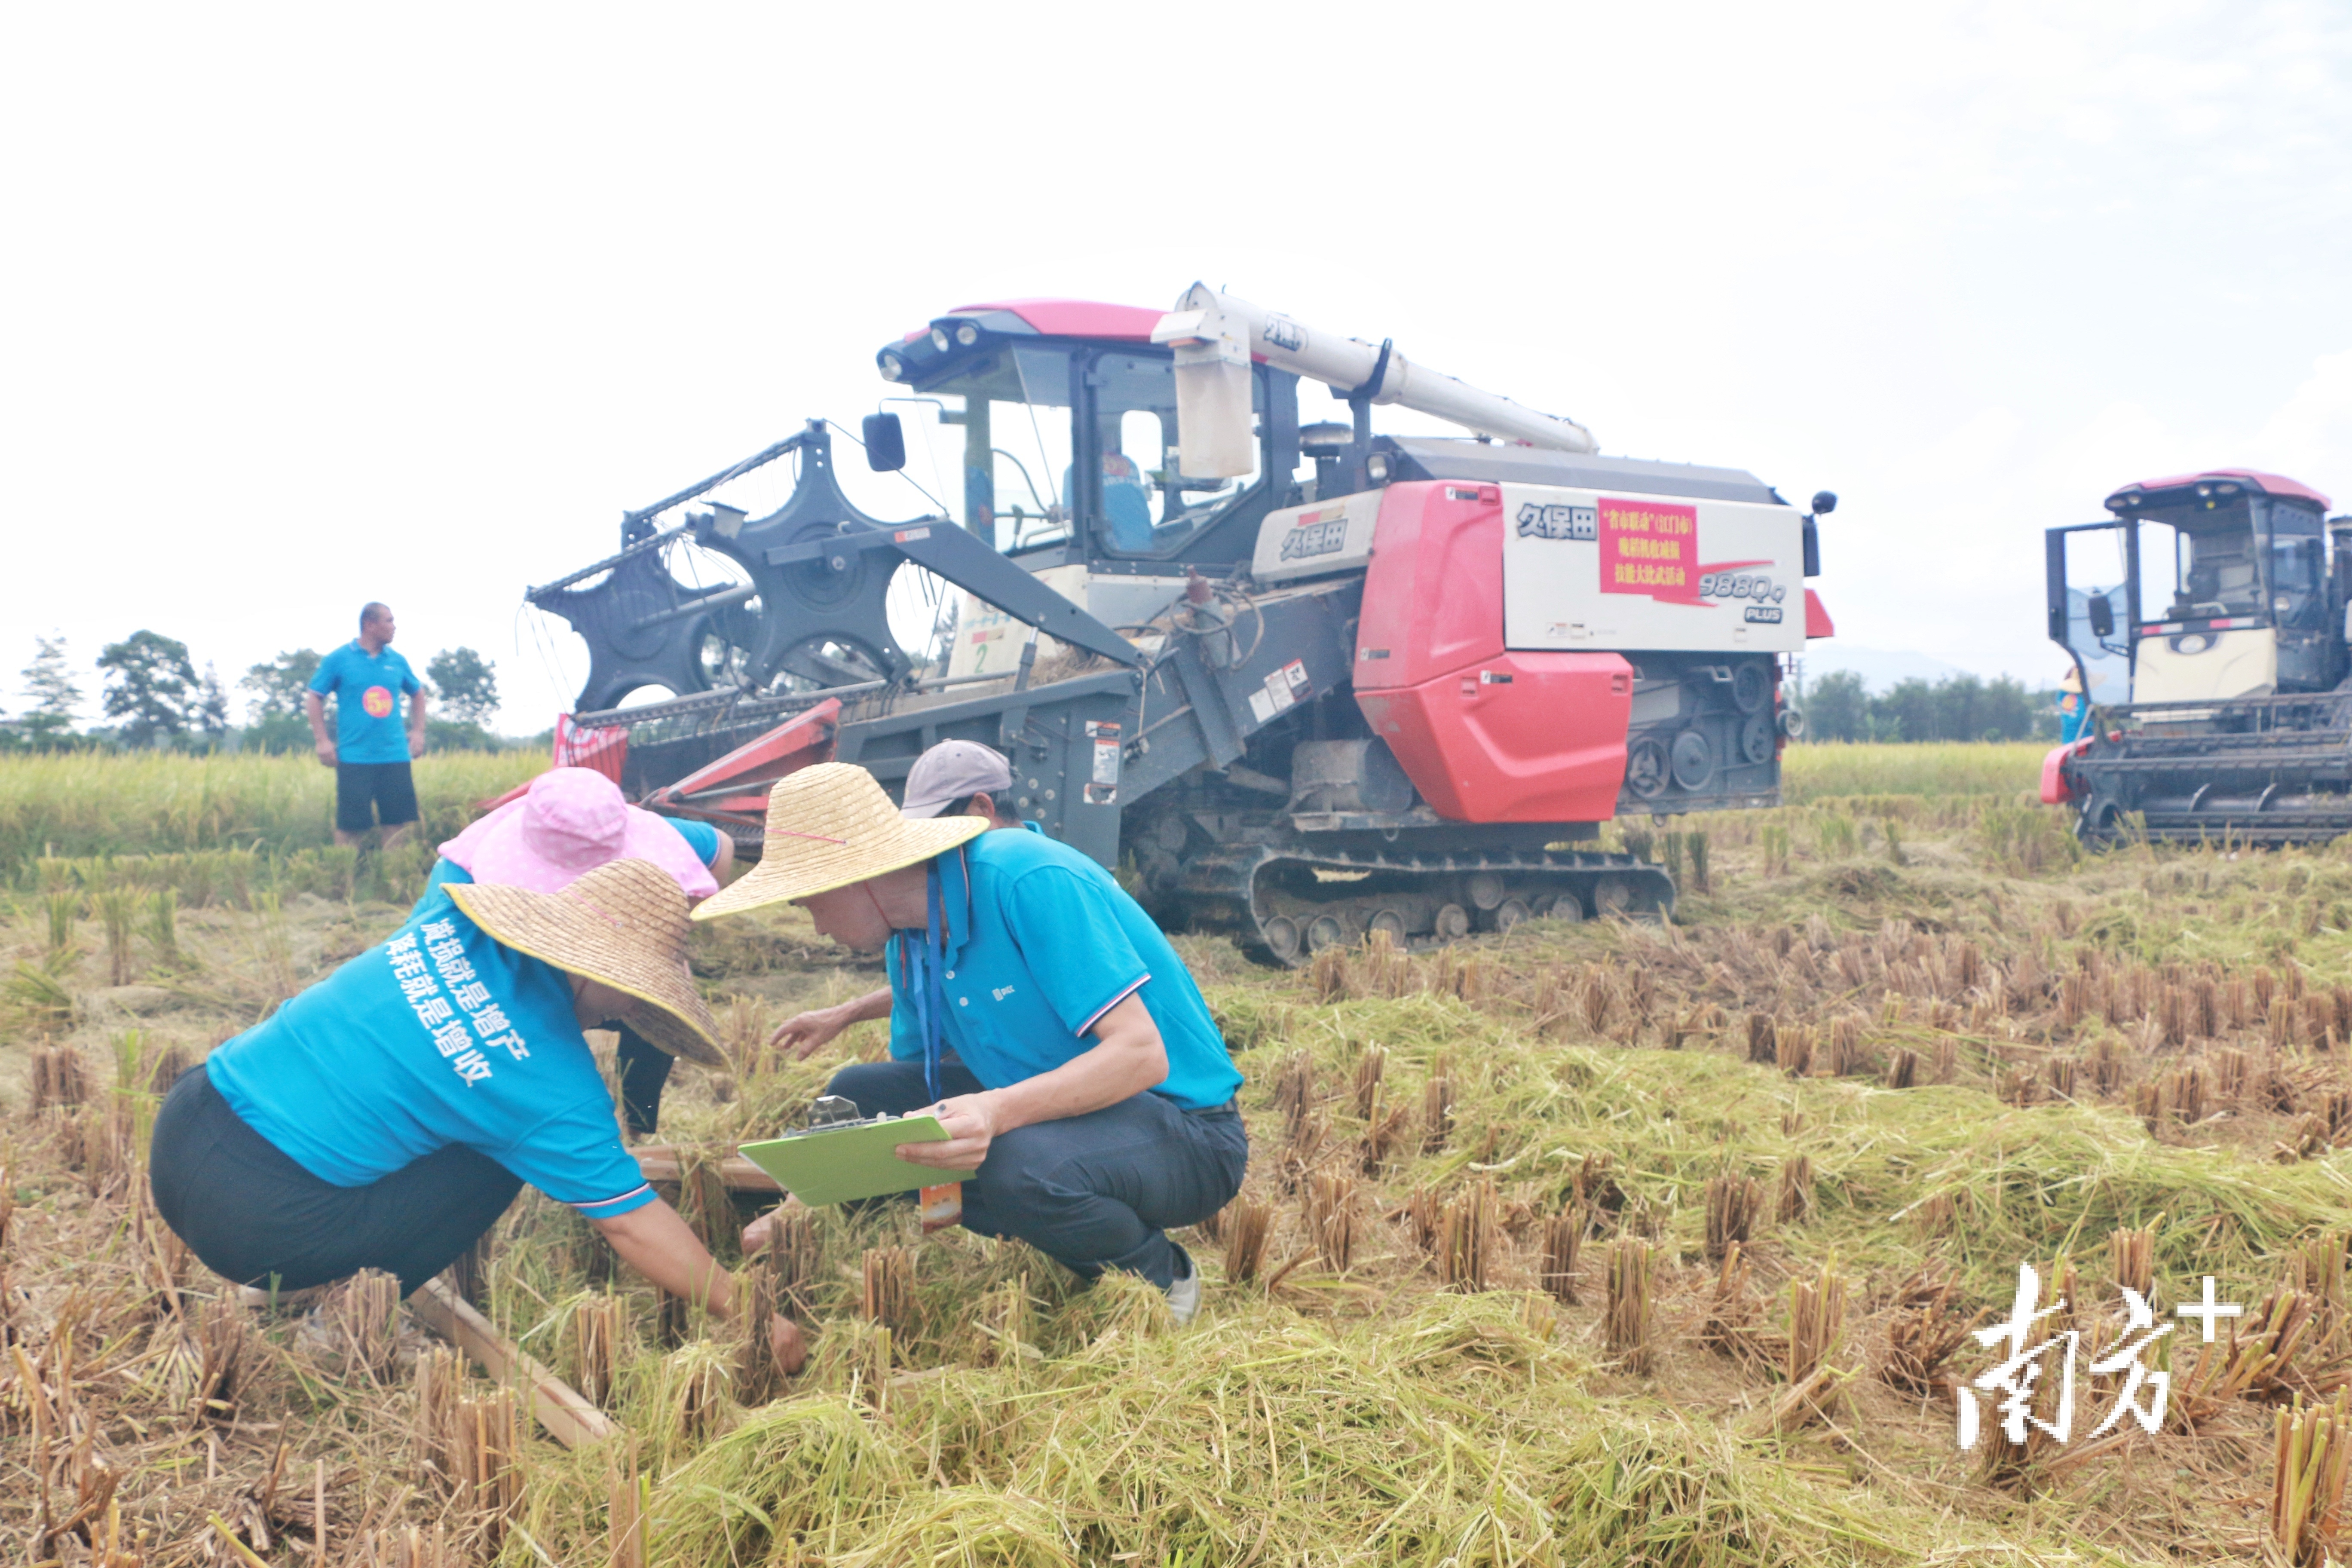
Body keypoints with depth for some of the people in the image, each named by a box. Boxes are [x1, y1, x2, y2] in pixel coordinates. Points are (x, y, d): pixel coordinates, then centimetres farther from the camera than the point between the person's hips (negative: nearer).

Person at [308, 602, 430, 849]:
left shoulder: (397, 661, 10)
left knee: (398, 821, 2)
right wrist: (322, 740, -4)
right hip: (355, 758, -3)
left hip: (395, 756, 4)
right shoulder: (338, 660, -1)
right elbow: (314, 698, 4)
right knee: (350, 824, -2)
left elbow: (418, 693, 25)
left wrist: (418, 731, 15)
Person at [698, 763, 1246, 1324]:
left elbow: (1142, 1055, -27)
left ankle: (1161, 1275, -4)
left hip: (1186, 1131, -9)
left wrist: (1000, 1110, -40)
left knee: (1020, 1166, -37)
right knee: (855, 1097, 1)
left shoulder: (1030, 880, -22)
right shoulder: (911, 944, 4)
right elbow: (908, 1094, 14)